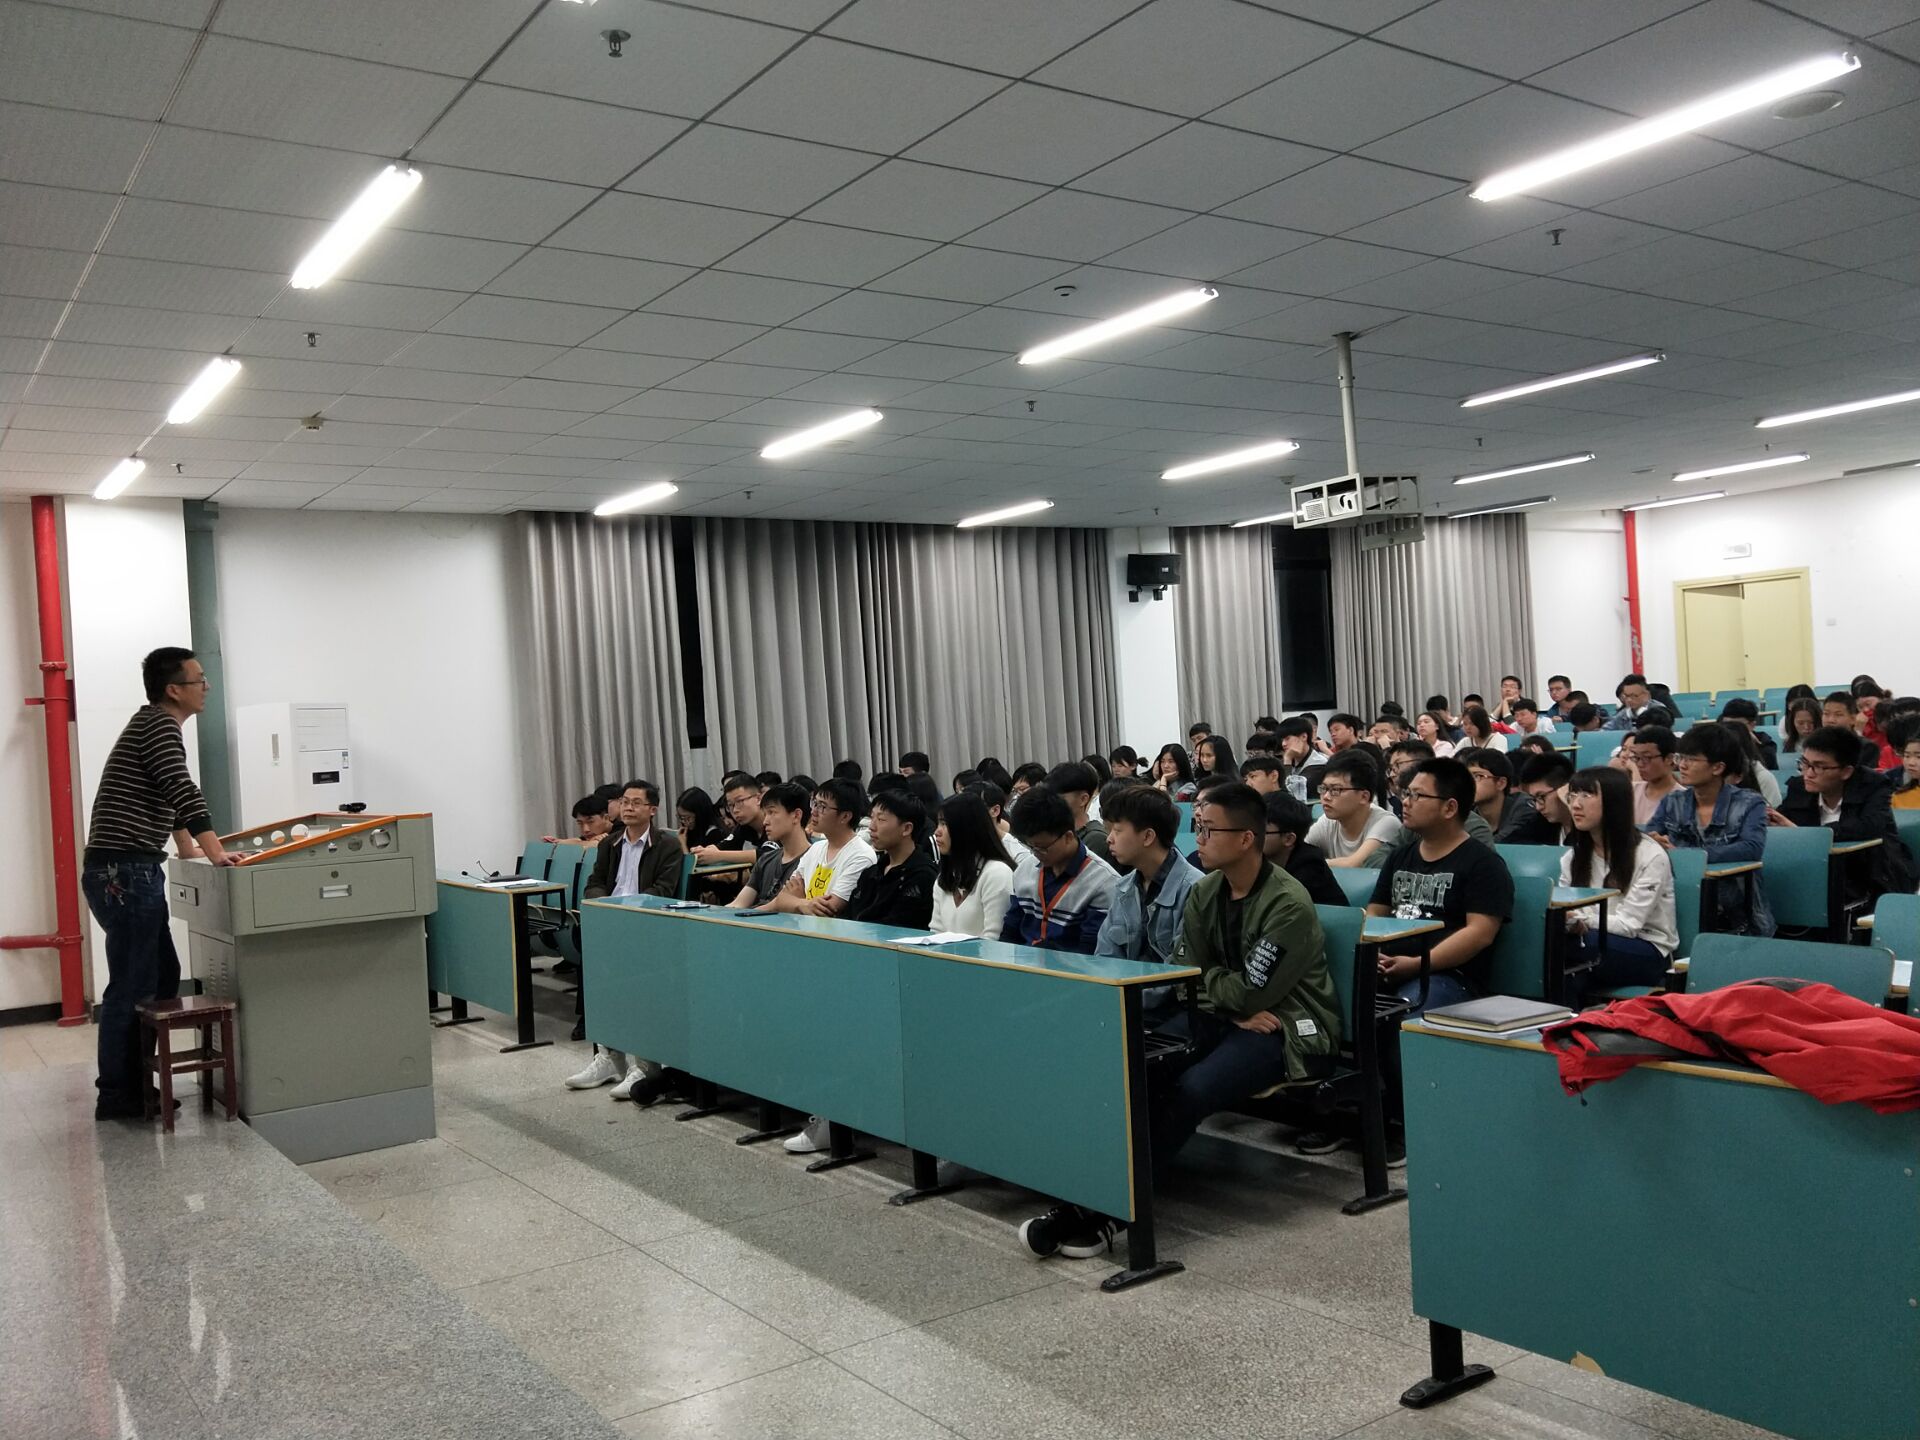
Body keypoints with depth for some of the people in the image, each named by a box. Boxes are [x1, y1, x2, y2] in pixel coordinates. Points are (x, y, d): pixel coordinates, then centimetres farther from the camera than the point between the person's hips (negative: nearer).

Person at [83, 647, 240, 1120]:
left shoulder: (154, 726, 21)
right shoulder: (159, 725, -11)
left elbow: (170, 799, 31)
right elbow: (185, 793, -20)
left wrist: (192, 853, 34)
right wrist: (216, 855, -20)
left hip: (131, 873, 10)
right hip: (124, 874, -10)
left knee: (163, 976, 14)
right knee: (132, 987, -5)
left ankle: (136, 1083, 20)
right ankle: (116, 1097, 2)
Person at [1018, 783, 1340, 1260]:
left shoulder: (1287, 904, -18)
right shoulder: (1205, 893, 4)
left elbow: (1251, 993, -20)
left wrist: (1205, 980, -2)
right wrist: (1236, 1008, -13)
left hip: (1289, 1028, -7)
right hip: (1228, 1017, 7)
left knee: (1192, 1089, -32)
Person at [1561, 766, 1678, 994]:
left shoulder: (1651, 856, -10)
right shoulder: (1572, 857, 11)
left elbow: (1629, 924, -15)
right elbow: (1567, 912, 2)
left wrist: (1581, 920, -32)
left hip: (1649, 953, -5)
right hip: (1598, 943, 5)